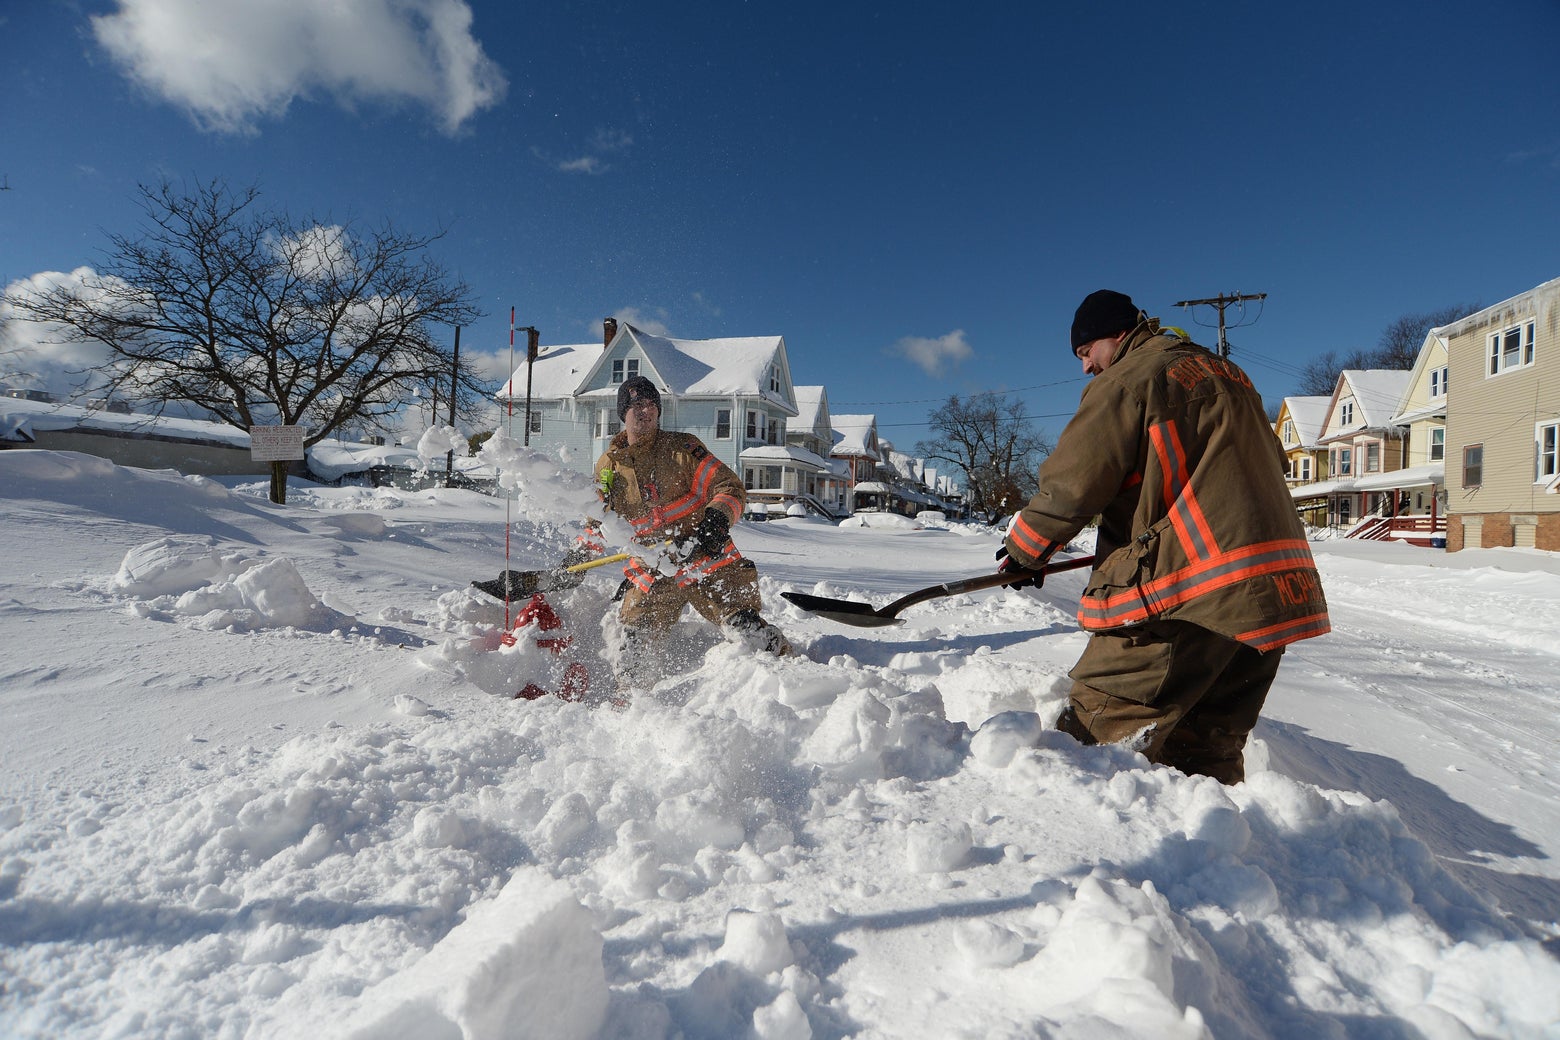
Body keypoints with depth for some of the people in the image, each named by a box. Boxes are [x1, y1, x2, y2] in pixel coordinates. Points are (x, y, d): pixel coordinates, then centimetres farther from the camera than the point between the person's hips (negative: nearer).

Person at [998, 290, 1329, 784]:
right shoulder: (1225, 373, 23)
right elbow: (1270, 462, 30)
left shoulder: (1128, 379, -3)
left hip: (1189, 588, -9)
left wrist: (1024, 549, 7)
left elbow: (1073, 480, -7)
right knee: (1209, 751, 15)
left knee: (1098, 728, -7)